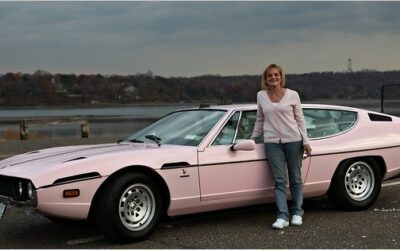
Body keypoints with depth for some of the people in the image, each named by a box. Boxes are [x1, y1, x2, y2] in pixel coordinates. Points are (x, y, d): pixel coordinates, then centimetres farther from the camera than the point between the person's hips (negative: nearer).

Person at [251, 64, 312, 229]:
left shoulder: (293, 95, 0)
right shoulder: (261, 96, 6)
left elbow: (300, 119, 3)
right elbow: (260, 120, 18)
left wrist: (306, 141, -2)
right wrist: (253, 138, 19)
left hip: (293, 140, -1)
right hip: (272, 142, 1)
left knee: (295, 179, 8)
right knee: (280, 180, -2)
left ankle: (297, 213, 19)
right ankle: (282, 216, -3)